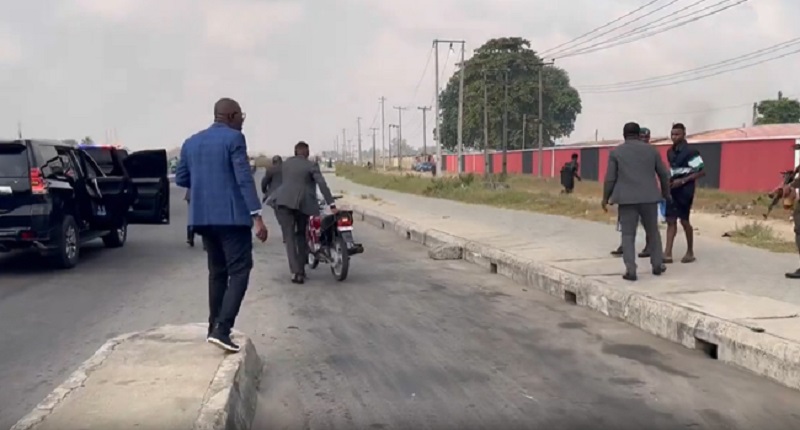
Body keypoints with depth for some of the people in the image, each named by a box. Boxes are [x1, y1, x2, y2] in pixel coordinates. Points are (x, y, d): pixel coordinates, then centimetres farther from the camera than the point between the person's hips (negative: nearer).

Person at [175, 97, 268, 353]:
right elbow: (244, 179, -15)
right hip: (231, 216, -7)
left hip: (203, 217, 7)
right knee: (239, 271, -4)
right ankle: (222, 329, -14)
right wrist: (257, 217, -17)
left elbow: (180, 179, 16)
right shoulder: (234, 138, -7)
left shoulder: (191, 142, 13)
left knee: (217, 271, 16)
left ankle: (215, 327, 20)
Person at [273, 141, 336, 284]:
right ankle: (301, 269, 19)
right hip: (303, 203, -1)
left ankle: (296, 271, -17)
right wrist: (331, 204, -13)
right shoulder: (311, 165, 0)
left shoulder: (286, 163, 12)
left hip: (284, 201, 1)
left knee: (289, 237, -3)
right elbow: (322, 184, -10)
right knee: (301, 235, 18)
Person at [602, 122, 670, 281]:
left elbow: (610, 178, -2)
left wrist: (605, 198, 10)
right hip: (649, 197, 2)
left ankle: (630, 270, -7)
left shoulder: (616, 152, 0)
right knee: (653, 231, 18)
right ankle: (657, 265, 24)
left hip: (626, 199, -2)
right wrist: (665, 193, 26)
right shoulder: (651, 150, 6)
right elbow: (664, 174, 12)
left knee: (628, 235, 1)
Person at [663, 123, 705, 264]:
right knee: (670, 220, 1)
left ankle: (690, 252, 16)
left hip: (685, 189, -7)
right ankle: (668, 254, -1)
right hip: (673, 189, 7)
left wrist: (683, 180, -20)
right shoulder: (670, 152, 9)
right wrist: (669, 181, 5)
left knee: (684, 220, 0)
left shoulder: (690, 151, -14)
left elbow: (702, 172, -15)